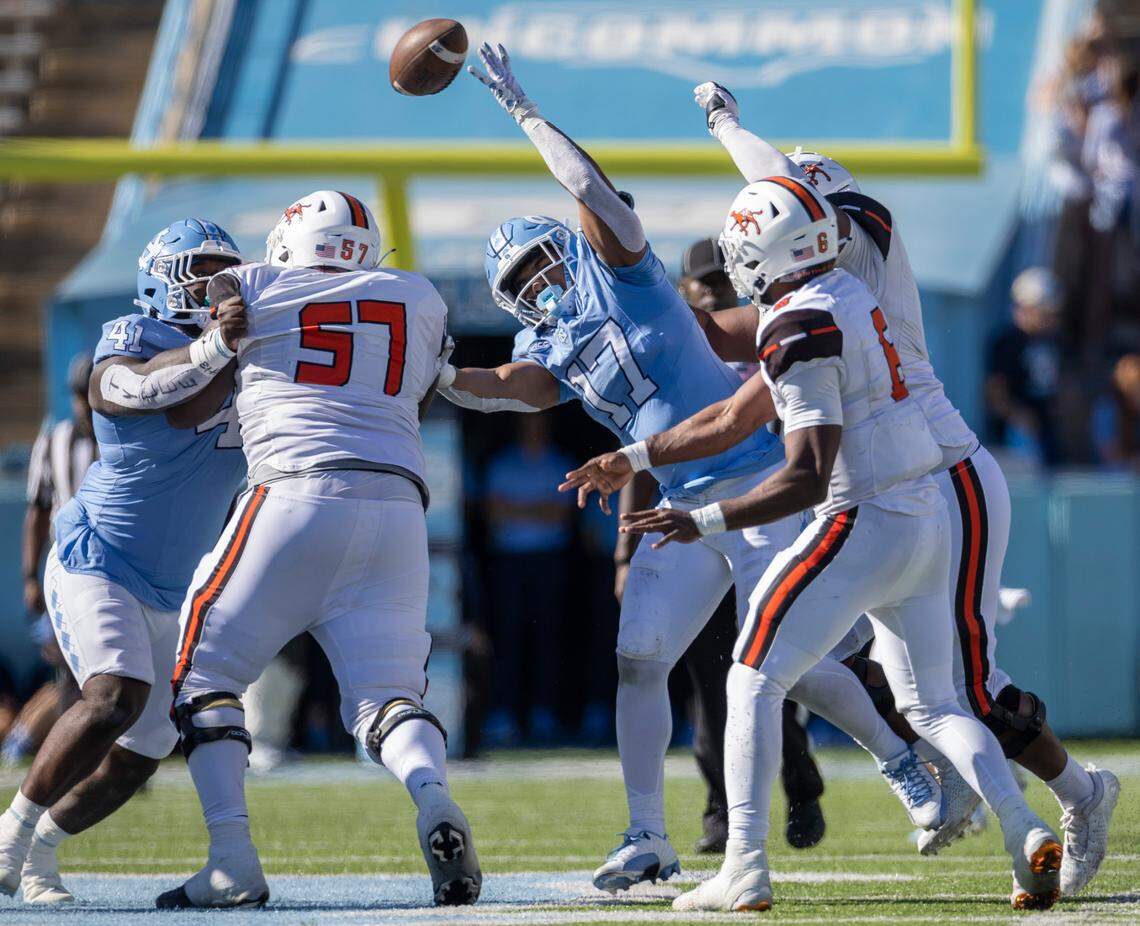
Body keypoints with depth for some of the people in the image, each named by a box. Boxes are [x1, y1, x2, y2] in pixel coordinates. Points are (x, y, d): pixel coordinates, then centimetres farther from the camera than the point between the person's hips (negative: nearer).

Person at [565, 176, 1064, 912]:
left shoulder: (803, 331, -15)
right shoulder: (843, 300, 15)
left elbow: (806, 478, -21)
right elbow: (735, 419, 22)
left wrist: (705, 521, -22)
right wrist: (633, 459, 26)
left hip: (865, 526, -9)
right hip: (928, 521, 9)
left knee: (755, 682, 0)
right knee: (933, 705, 15)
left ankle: (747, 870, -8)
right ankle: (1029, 835, -3)